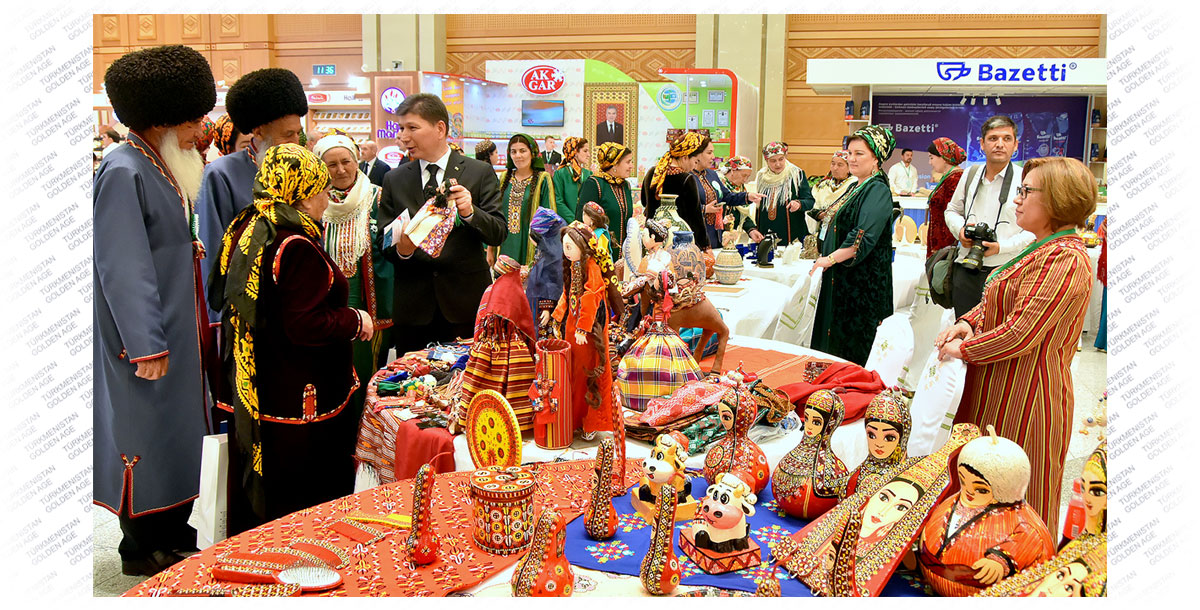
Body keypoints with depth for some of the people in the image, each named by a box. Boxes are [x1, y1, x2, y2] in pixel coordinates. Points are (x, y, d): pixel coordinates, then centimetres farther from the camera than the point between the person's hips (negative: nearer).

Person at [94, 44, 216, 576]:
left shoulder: (165, 169, 11)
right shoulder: (123, 173, -18)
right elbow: (124, 270, -22)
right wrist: (147, 347, -22)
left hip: (176, 331, 9)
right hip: (144, 336, -9)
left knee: (180, 427, 16)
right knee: (144, 428, 1)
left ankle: (174, 531, 30)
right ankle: (141, 548, 16)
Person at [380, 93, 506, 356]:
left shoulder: (480, 173, 2)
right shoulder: (394, 180, 9)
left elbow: (498, 234, -2)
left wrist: (470, 212, -20)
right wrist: (400, 250, -15)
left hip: (466, 304, -2)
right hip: (412, 304, 2)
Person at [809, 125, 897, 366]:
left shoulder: (878, 191, -14)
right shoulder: (856, 187, 16)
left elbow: (864, 237, -26)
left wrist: (831, 259, -26)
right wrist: (827, 257, 17)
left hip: (862, 282, -10)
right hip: (842, 279, 10)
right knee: (834, 344, 11)